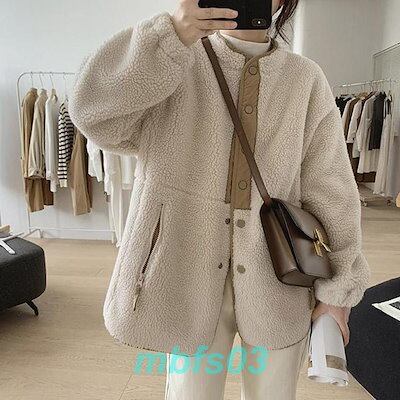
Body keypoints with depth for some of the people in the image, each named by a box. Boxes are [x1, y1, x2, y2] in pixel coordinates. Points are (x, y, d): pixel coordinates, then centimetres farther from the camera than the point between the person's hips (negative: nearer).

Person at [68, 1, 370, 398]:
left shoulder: (307, 80, 1)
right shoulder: (178, 65, -1)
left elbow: (330, 190, 0)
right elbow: (96, 112, -16)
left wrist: (337, 288, 2)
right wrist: (171, 34, -27)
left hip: (278, 282, 2)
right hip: (190, 277, -1)